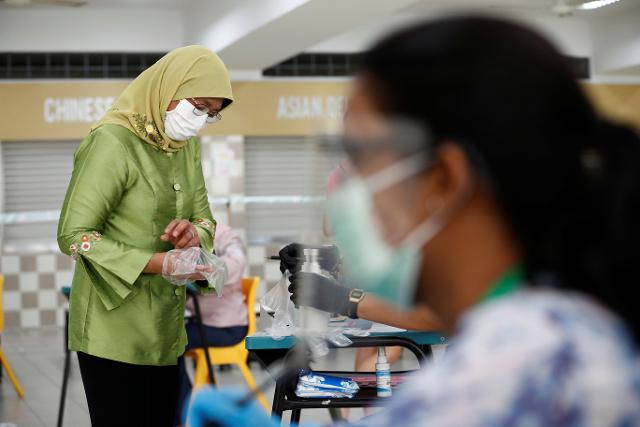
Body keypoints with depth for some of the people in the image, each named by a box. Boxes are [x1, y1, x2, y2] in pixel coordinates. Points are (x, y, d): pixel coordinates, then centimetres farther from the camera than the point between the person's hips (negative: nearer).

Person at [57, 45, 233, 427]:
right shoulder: (113, 141, -17)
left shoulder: (187, 145, 7)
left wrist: (196, 232, -12)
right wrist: (157, 263, -26)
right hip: (115, 328, -7)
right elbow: (73, 235, -18)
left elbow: (204, 216, 13)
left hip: (166, 327, 7)